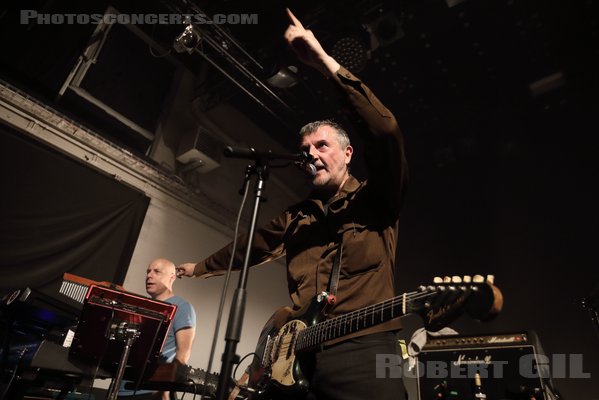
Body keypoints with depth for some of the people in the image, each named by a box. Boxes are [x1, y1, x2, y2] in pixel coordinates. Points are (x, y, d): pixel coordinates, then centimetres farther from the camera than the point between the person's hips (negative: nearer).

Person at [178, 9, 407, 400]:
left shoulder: (376, 198, 1)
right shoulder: (296, 218, 17)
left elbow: (386, 132, -17)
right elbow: (248, 247, 29)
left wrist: (326, 62, -19)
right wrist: (200, 267, 41)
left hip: (366, 353, -4)